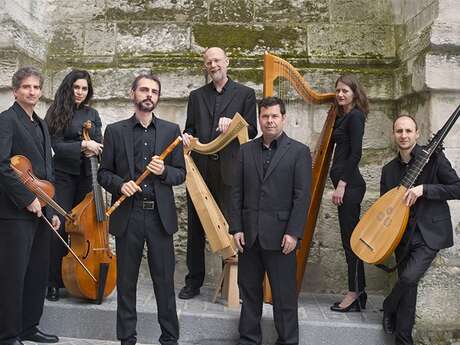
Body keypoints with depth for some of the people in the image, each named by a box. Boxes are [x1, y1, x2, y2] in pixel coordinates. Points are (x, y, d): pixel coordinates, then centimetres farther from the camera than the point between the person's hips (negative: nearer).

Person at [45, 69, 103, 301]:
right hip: (63, 175, -3)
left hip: (86, 176, 4)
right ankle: (55, 282, 5)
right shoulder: (57, 113, 1)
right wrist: (83, 145, -18)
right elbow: (56, 145, -7)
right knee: (60, 226, -5)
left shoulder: (92, 114, 13)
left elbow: (98, 143, 10)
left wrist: (92, 149, -12)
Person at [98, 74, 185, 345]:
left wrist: (164, 171, -13)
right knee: (126, 281, 10)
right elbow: (104, 173, 7)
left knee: (165, 280, 7)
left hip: (161, 215, 0)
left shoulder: (171, 130, 7)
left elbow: (181, 174, 7)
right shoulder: (115, 131, 5)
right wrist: (120, 184, -13)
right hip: (127, 216, 0)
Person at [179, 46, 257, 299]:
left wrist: (232, 124, -15)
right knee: (195, 228, 8)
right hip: (199, 169, 3)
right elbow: (190, 129, 16)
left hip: (229, 170, -3)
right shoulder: (196, 96, 17)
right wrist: (186, 137, -6)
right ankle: (194, 281, 20)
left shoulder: (245, 94, 8)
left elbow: (252, 131, 3)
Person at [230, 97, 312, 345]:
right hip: (249, 234, 4)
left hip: (280, 235, -3)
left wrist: (293, 232, -12)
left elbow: (302, 196, -6)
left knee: (284, 294, 5)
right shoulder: (246, 150, 10)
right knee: (249, 291, 13)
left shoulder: (299, 151, 0)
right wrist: (236, 228, 1)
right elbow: (237, 192, 8)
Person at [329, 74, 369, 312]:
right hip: (347, 184, 9)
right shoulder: (343, 116, 19)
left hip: (349, 185, -9)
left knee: (350, 238, -4)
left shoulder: (355, 116, -8)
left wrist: (341, 185, -18)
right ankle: (358, 293, 19)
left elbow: (355, 153, -16)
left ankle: (355, 294, 4)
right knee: (350, 238, 11)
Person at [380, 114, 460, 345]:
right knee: (407, 287, 8)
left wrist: (423, 189, -21)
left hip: (429, 233, -4)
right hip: (403, 236, 4)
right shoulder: (389, 170, 9)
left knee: (409, 277, -20)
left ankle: (389, 307, 11)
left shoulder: (433, 158, -6)